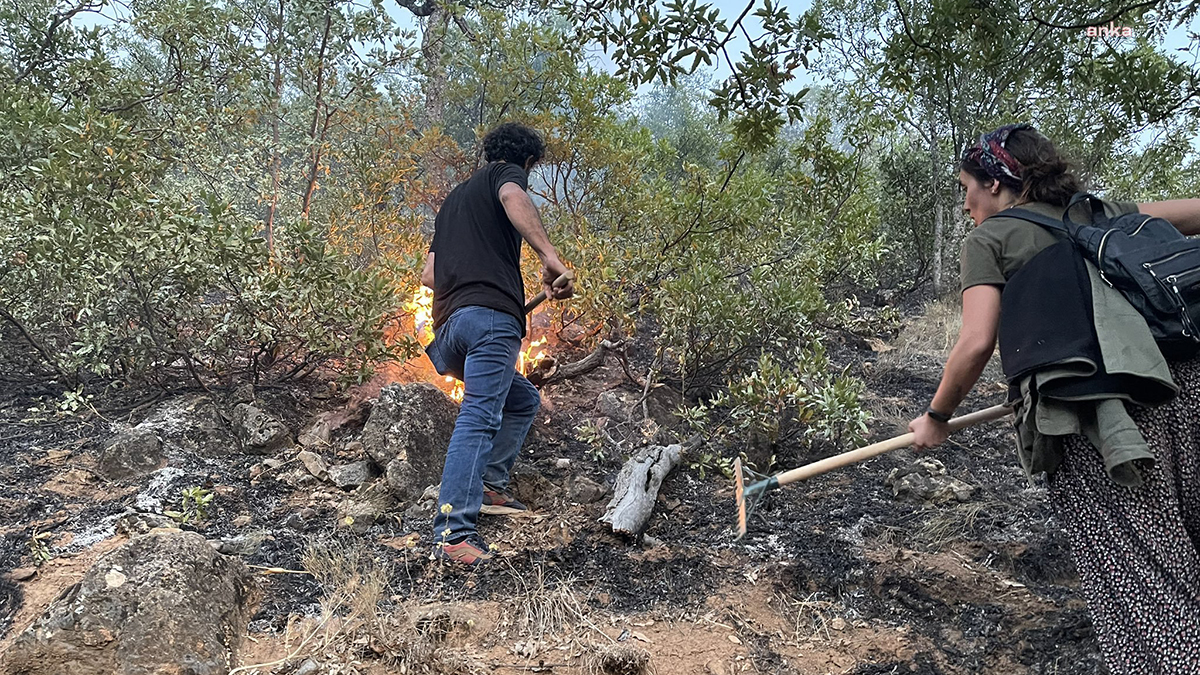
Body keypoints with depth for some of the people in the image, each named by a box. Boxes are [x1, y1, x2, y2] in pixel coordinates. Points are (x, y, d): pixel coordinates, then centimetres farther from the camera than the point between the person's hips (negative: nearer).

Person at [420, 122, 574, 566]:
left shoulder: (454, 199, 34)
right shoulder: (506, 173, 12)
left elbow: (429, 274, 31)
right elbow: (513, 197, -16)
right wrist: (549, 257, -24)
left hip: (449, 327, 8)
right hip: (491, 316, -8)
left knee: (523, 401, 23)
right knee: (480, 417, -18)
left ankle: (489, 485, 15)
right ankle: (453, 531, -26)